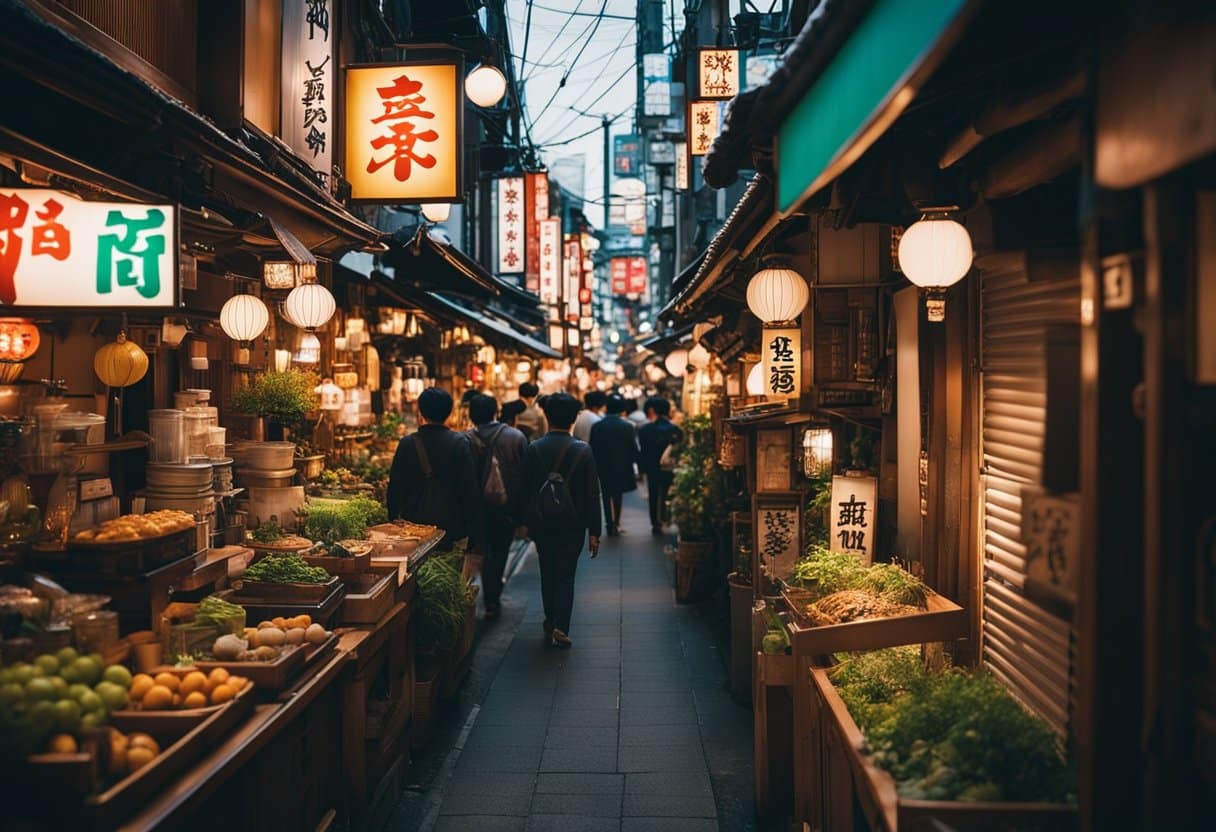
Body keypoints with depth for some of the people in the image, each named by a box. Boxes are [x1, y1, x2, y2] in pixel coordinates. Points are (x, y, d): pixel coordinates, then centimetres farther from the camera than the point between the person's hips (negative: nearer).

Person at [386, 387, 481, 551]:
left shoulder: (406, 444, -2)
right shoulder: (460, 442, -6)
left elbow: (394, 488, 4)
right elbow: (471, 490, -5)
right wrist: (473, 533, 2)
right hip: (453, 530, -1)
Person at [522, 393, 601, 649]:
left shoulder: (534, 449, -6)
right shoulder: (582, 450, -9)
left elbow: (525, 488, 0)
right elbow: (592, 494, -9)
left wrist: (527, 521, 13)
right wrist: (594, 532, -4)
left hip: (541, 522, 2)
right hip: (572, 524, -2)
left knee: (548, 573, 17)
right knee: (566, 575, 4)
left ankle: (551, 622, 28)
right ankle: (560, 627, -7)